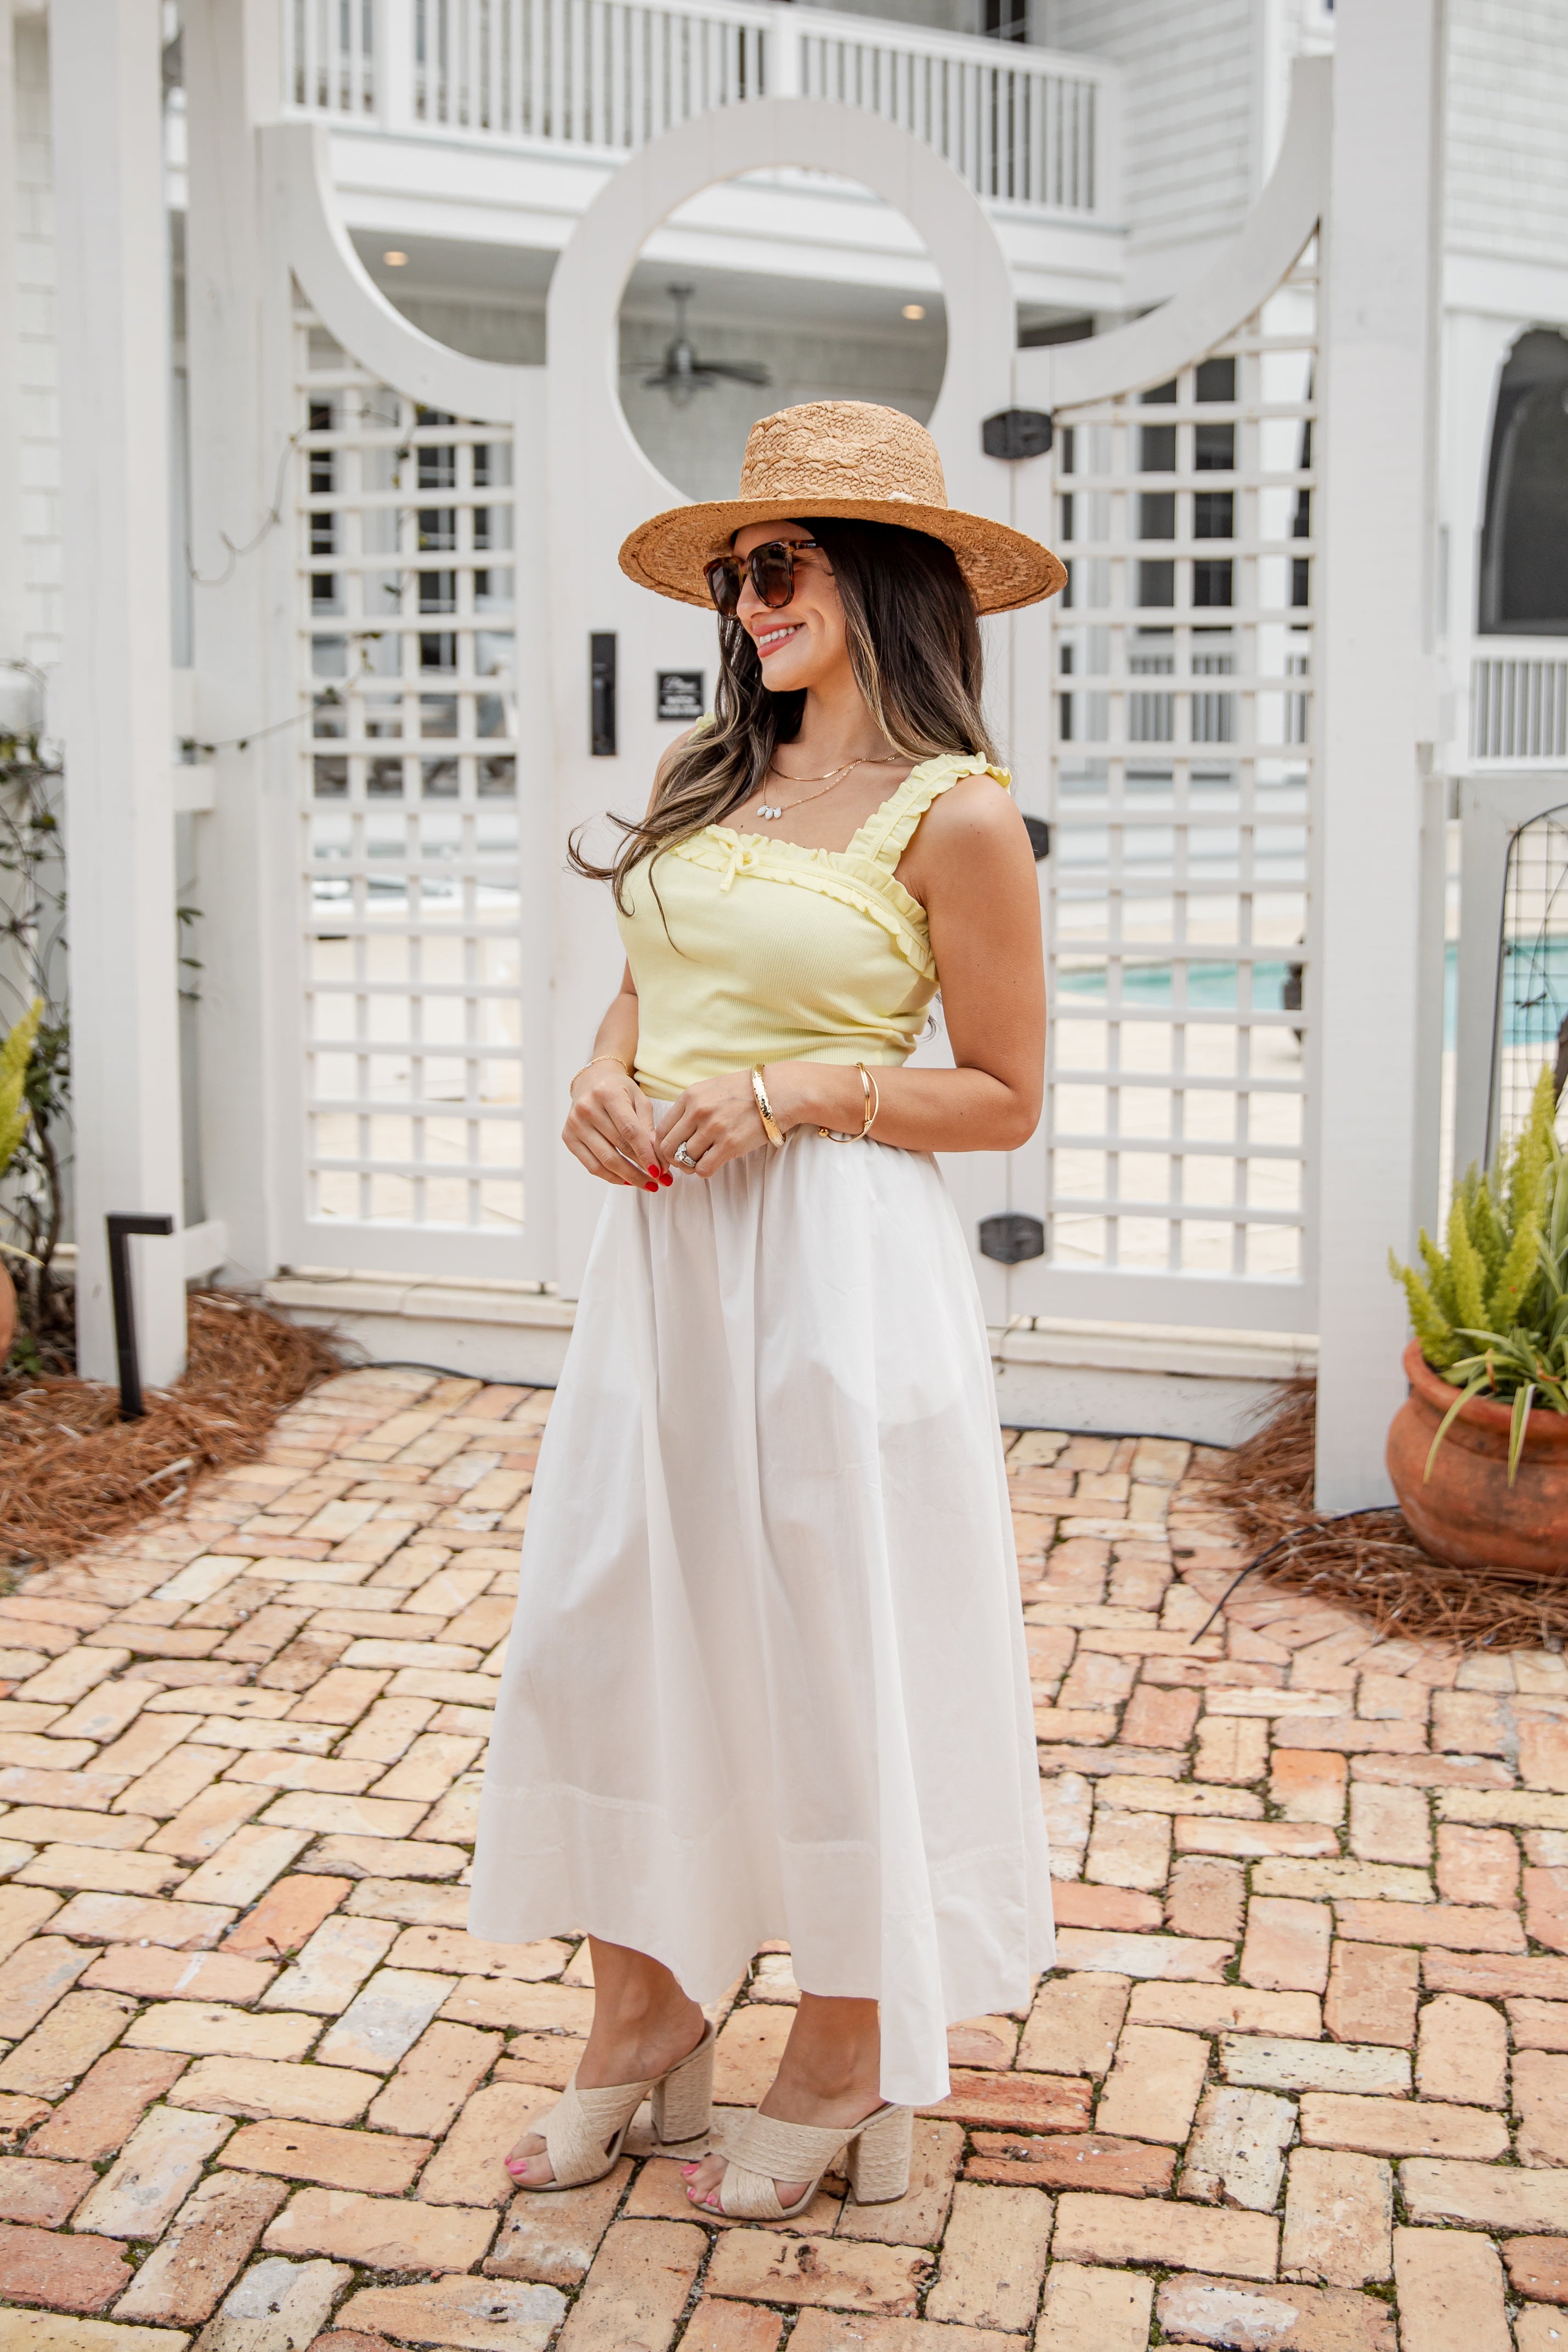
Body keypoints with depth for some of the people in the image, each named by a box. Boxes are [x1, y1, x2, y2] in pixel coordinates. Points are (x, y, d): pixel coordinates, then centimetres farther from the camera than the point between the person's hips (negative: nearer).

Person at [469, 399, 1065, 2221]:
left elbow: (1004, 1100, -5)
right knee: (607, 1625, 10)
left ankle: (844, 2069, 23)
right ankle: (642, 2017, 28)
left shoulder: (952, 815, -8)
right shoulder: (708, 779, 11)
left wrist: (802, 1088, -17)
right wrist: (603, 1075, -1)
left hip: (832, 1264, -6)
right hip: (660, 1247, 7)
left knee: (833, 1649, 4)